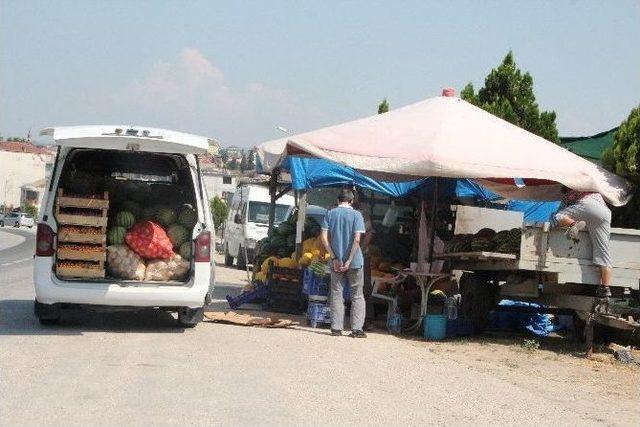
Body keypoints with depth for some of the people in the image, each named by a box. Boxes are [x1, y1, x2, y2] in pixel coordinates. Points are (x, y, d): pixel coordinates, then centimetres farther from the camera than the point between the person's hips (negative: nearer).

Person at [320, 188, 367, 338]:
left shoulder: (330, 214, 2)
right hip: (354, 261, -2)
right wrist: (349, 261, -12)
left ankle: (336, 328, 7)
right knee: (357, 295, 6)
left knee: (336, 294, 9)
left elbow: (324, 237, -4)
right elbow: (357, 239, -14)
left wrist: (334, 258, -4)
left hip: (336, 262, 2)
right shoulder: (356, 215, -5)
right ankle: (357, 329, 1)